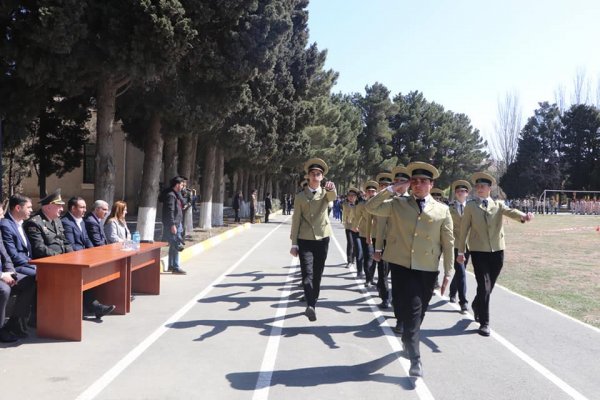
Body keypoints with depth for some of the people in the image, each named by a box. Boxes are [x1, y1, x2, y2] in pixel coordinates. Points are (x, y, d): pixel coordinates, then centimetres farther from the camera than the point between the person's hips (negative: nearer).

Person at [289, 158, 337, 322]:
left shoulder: (326, 193, 6)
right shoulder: (300, 196, 5)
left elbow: (334, 197, -20)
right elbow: (296, 220, 3)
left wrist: (331, 189, -44)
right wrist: (294, 243, -3)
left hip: (322, 239, 2)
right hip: (305, 240, -1)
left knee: (317, 275, 7)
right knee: (307, 274, -15)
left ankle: (312, 305, 19)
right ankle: (310, 306, -27)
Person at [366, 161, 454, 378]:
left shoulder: (442, 210, 5)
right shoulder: (398, 204, 5)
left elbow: (448, 243, 5)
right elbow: (371, 207, -5)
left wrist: (448, 273, 4)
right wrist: (392, 188, -7)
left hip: (427, 269, 1)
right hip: (401, 266, -1)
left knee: (418, 311, 13)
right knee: (411, 310, -8)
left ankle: (409, 340, 39)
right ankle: (415, 359, -4)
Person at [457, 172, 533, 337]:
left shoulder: (498, 205, 8)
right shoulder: (471, 206, 2)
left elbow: (511, 212, -13)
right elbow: (464, 230, 2)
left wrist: (524, 216, -35)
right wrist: (461, 251, 0)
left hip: (497, 251, 3)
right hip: (479, 251, -3)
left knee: (489, 286, 13)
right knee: (484, 286, -8)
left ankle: (476, 306, 42)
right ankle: (484, 322, 2)